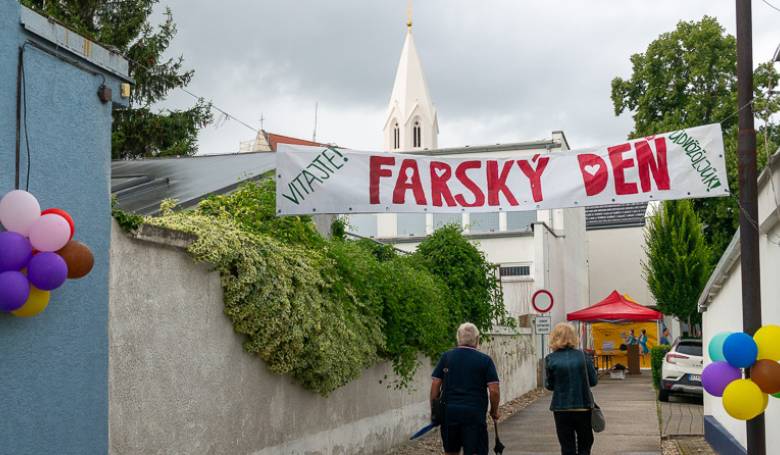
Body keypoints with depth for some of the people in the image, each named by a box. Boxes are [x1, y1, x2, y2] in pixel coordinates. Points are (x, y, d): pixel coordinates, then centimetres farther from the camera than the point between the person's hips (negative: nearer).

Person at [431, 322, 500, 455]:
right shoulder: (485, 360, -1)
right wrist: (494, 411, 9)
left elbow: (435, 385, 4)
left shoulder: (446, 357, 6)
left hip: (449, 413, 3)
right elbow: (494, 390, -6)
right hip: (474, 414, -3)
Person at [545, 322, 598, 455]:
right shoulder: (582, 355, -3)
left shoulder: (551, 359, -8)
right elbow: (593, 381, 2)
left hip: (561, 408, -1)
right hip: (583, 406, 1)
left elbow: (549, 385, -2)